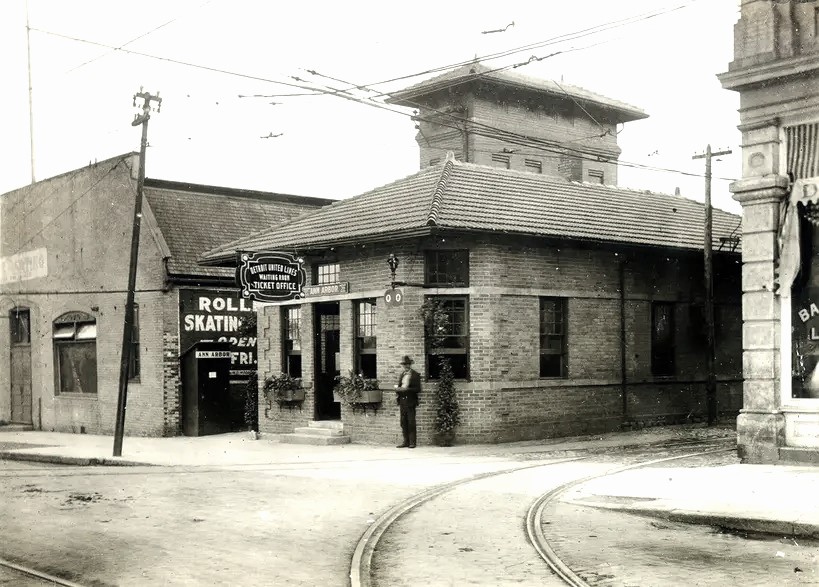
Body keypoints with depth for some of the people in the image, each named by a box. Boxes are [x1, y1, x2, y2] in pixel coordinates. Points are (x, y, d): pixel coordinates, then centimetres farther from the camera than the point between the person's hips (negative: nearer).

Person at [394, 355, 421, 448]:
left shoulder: (415, 375, -2)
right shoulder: (401, 374, 17)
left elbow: (418, 389, -8)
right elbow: (397, 386, 17)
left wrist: (407, 389, -18)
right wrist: (398, 389, -6)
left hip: (410, 401, -6)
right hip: (402, 401, 6)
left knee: (411, 422, -5)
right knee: (403, 422, 7)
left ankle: (412, 442, -1)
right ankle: (406, 441, 12)